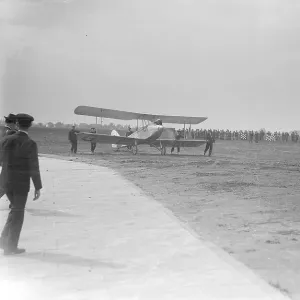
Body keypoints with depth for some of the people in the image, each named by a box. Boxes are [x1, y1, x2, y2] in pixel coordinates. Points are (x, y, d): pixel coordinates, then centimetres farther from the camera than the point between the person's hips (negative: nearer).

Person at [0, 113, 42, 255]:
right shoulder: (30, 144, -15)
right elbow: (34, 168, -15)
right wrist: (38, 188, -9)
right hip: (21, 183, -5)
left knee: (17, 210, 23)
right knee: (17, 214, 7)